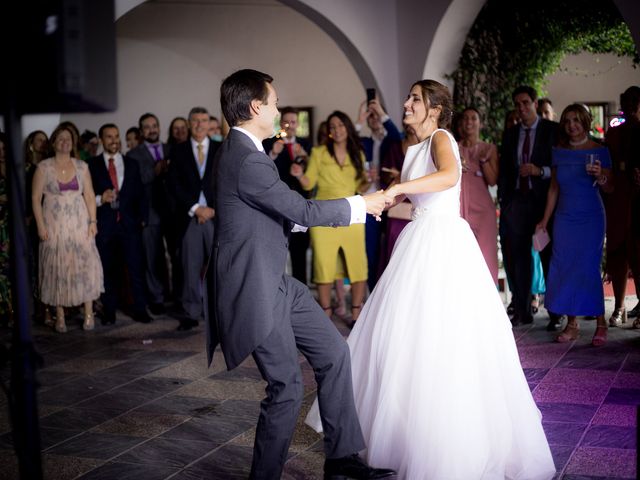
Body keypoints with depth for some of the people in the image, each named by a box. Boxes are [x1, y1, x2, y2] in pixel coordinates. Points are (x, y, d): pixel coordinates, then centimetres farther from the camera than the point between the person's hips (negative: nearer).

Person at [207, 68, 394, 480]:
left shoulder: (243, 151, 9)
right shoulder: (246, 160, -23)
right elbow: (304, 211, -21)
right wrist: (361, 205, -7)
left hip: (276, 283, 10)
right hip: (255, 291, -10)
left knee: (333, 353, 12)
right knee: (287, 388, -1)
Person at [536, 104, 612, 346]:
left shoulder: (599, 151, -1)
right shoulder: (559, 152, 9)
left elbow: (609, 188, -2)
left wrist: (599, 175, -23)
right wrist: (545, 220, 12)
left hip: (590, 217, -4)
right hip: (564, 217, 4)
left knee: (588, 268, -8)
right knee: (563, 268, 0)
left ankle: (601, 323, 3)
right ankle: (571, 325, 9)